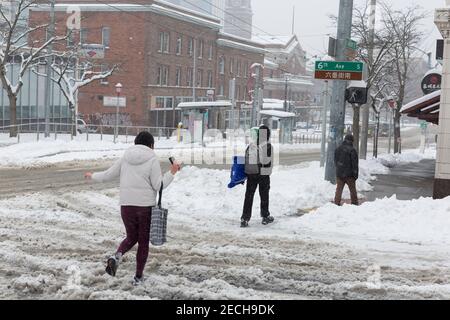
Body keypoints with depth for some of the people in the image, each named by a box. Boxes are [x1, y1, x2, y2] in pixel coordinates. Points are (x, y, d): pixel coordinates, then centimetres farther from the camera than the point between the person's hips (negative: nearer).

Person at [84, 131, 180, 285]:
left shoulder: (125, 158, 5)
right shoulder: (152, 160, -6)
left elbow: (108, 175, 11)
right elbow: (158, 185, -11)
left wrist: (92, 176, 27)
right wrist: (171, 173, -6)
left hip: (126, 205, 3)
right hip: (146, 206, -3)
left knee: (131, 237, 20)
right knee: (143, 241, 11)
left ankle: (116, 256, -8)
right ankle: (138, 277, 15)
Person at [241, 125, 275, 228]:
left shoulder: (250, 146, 0)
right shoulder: (269, 147, -11)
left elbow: (246, 160, 4)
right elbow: (270, 163, -11)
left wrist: (244, 176, 10)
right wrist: (267, 174, 5)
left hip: (251, 174, 2)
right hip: (264, 174, -2)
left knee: (249, 196, 5)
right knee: (264, 196, 13)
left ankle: (245, 219, -1)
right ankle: (265, 217, 24)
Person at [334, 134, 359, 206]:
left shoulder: (338, 149, 6)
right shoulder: (352, 150, -12)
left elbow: (335, 161, 15)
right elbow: (355, 163, -11)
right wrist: (355, 175, -5)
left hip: (339, 174, 4)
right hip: (349, 174, -4)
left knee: (339, 189, 7)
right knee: (352, 189, 8)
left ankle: (337, 203, 2)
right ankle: (354, 203, 14)